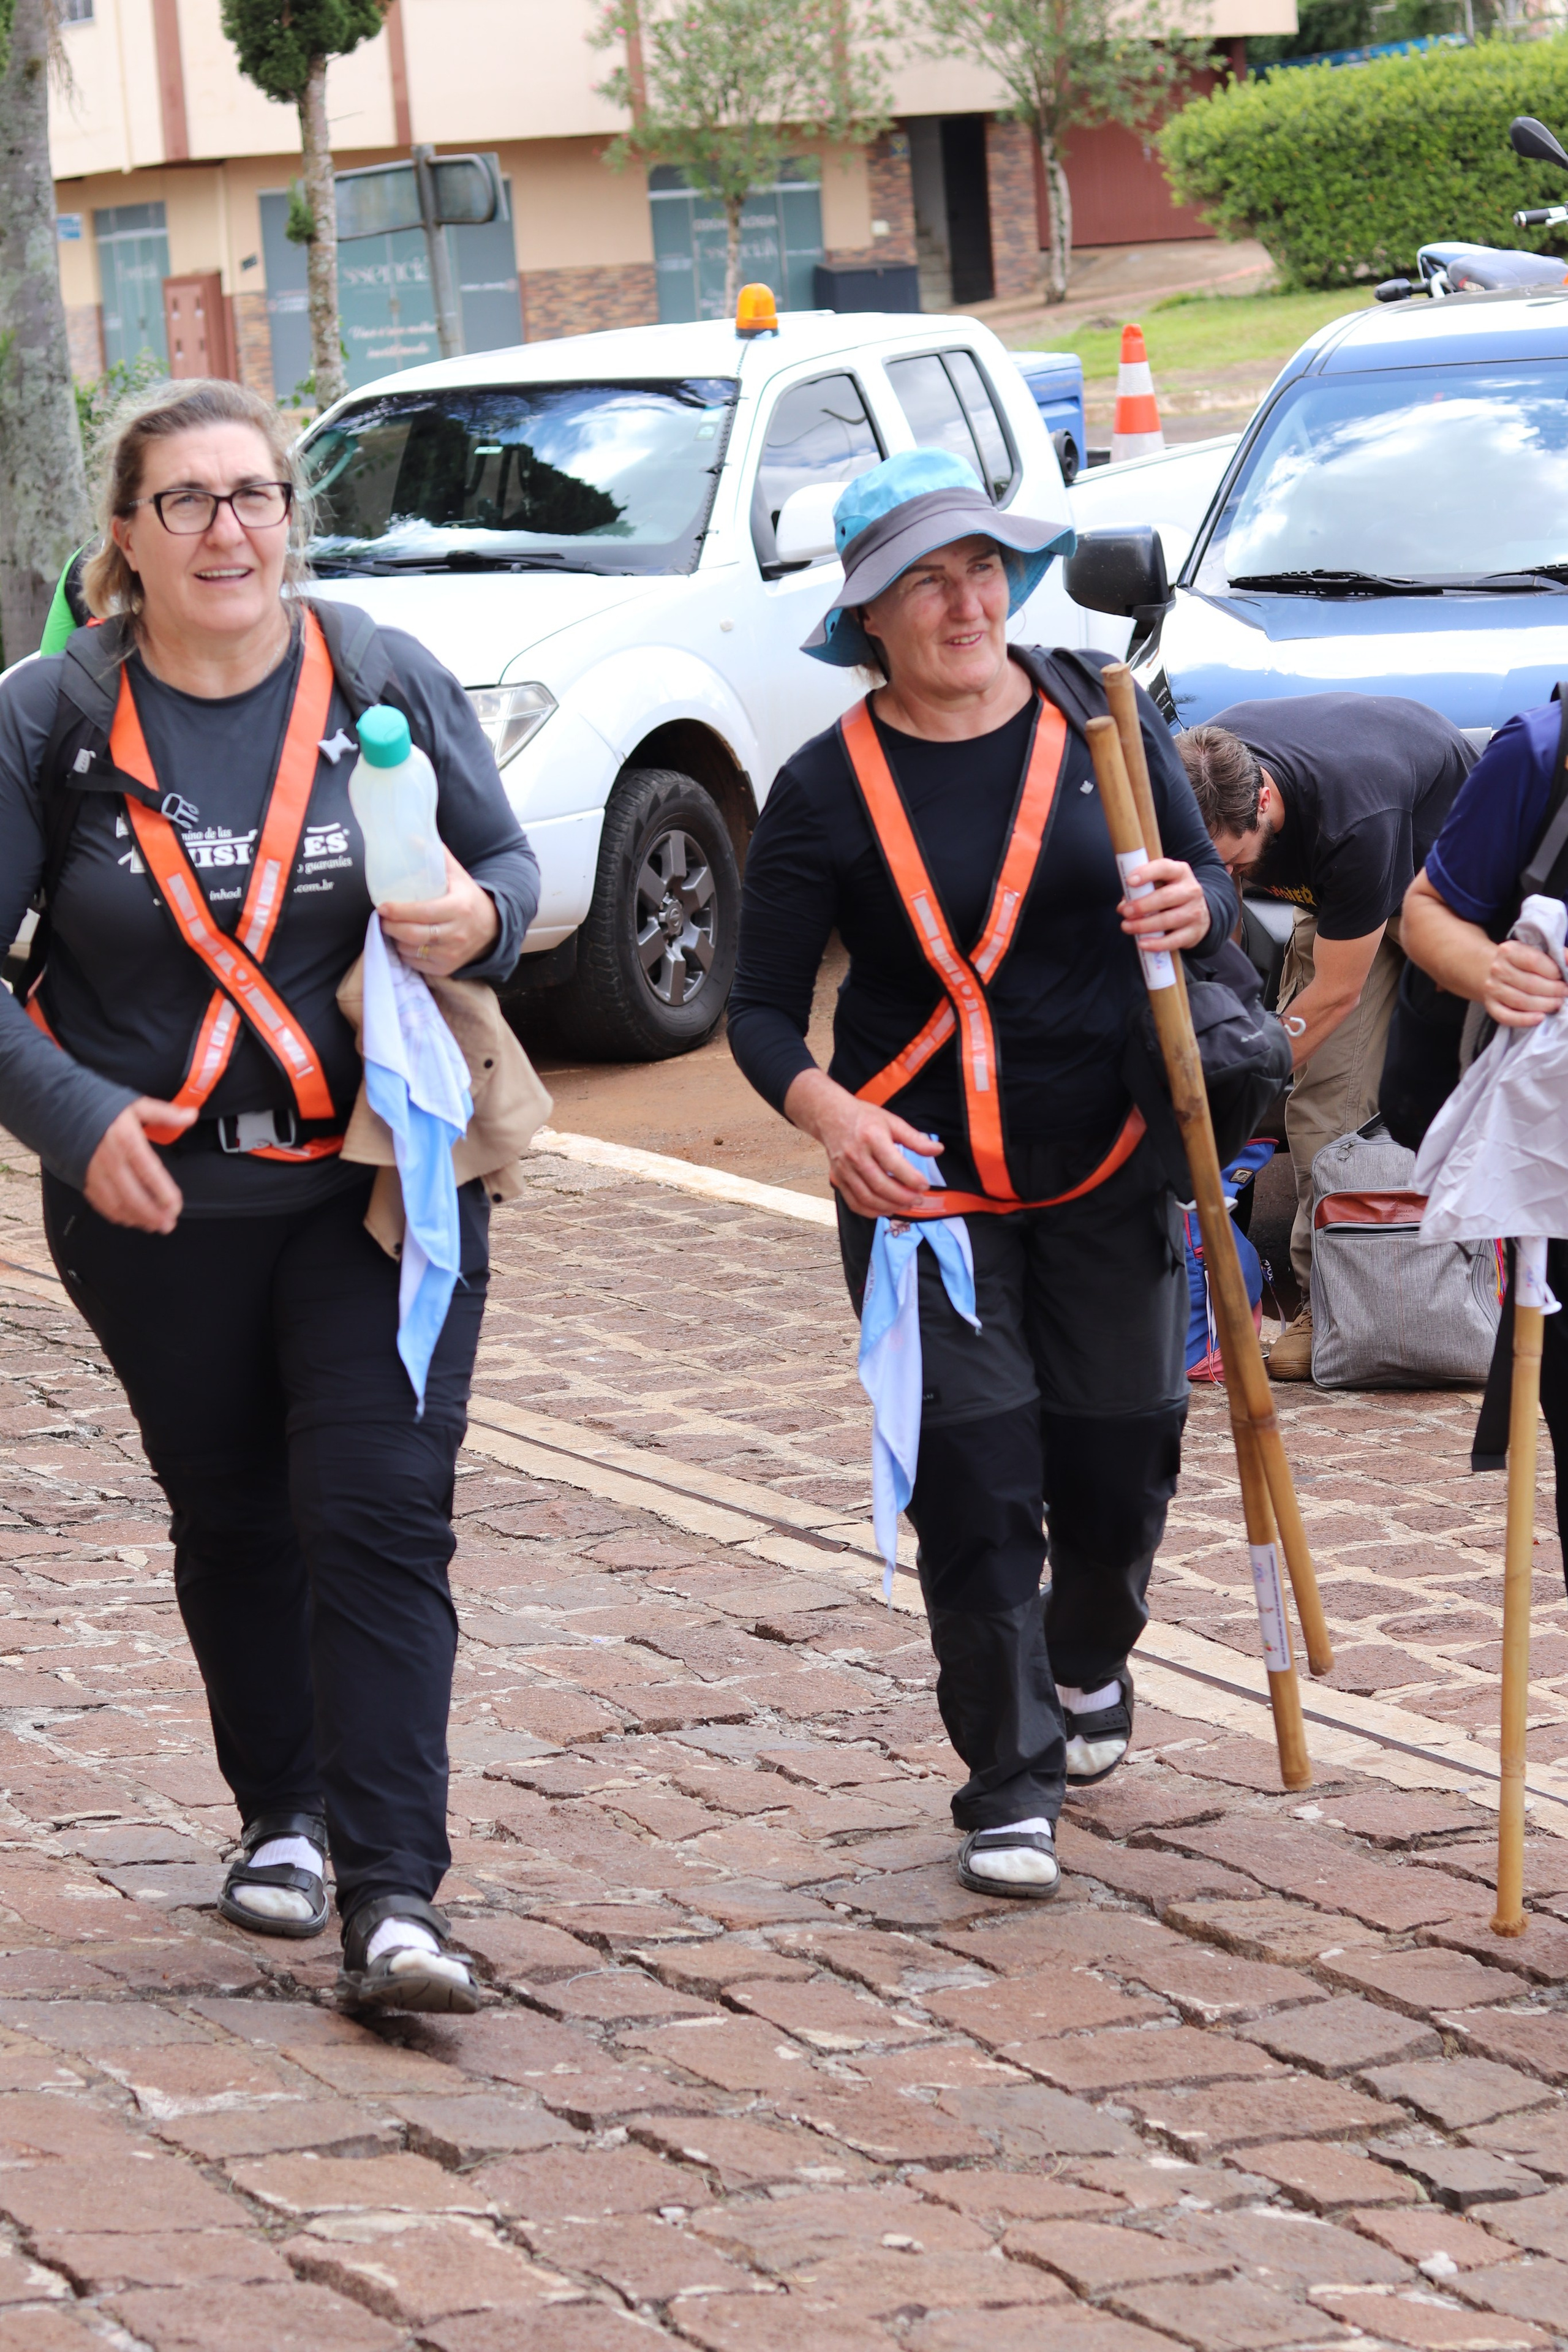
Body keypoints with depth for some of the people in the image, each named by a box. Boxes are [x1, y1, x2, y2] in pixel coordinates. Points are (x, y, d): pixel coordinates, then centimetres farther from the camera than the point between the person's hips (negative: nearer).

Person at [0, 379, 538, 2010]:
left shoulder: (388, 682, -3)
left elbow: (509, 862, 9)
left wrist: (480, 920, -15)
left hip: (380, 1183, -1)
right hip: (154, 1202, 1)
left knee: (380, 1513, -11)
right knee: (233, 1522, 15)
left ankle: (391, 1901, -13)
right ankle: (282, 1818, 37)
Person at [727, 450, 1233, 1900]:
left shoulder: (1097, 718, 0)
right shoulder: (827, 791, -5)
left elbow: (1209, 880, 9)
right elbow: (762, 1012, -3)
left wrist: (1193, 909, -16)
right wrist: (828, 1114, -23)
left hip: (1106, 1165, 2)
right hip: (919, 1176, -2)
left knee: (1121, 1451, 7)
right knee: (973, 1467, -10)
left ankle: (1089, 1667, 40)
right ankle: (1013, 1787, 0)